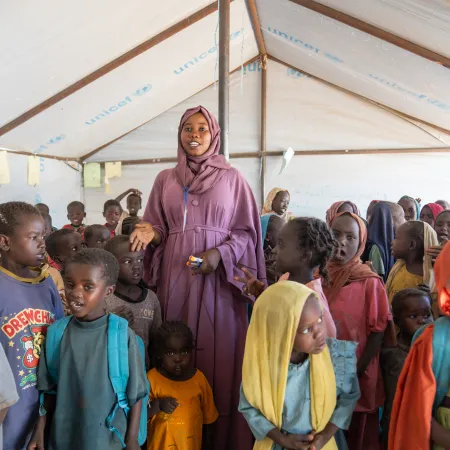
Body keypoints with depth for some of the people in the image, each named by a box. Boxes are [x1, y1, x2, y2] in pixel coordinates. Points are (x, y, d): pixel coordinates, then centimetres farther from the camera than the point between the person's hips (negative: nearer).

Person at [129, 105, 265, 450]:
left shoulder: (232, 178, 4)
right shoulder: (166, 179, 10)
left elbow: (247, 232, 2)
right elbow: (157, 228, 11)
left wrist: (220, 254, -14)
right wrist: (150, 233, -11)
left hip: (220, 278, -2)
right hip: (177, 277, 2)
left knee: (220, 356, 2)